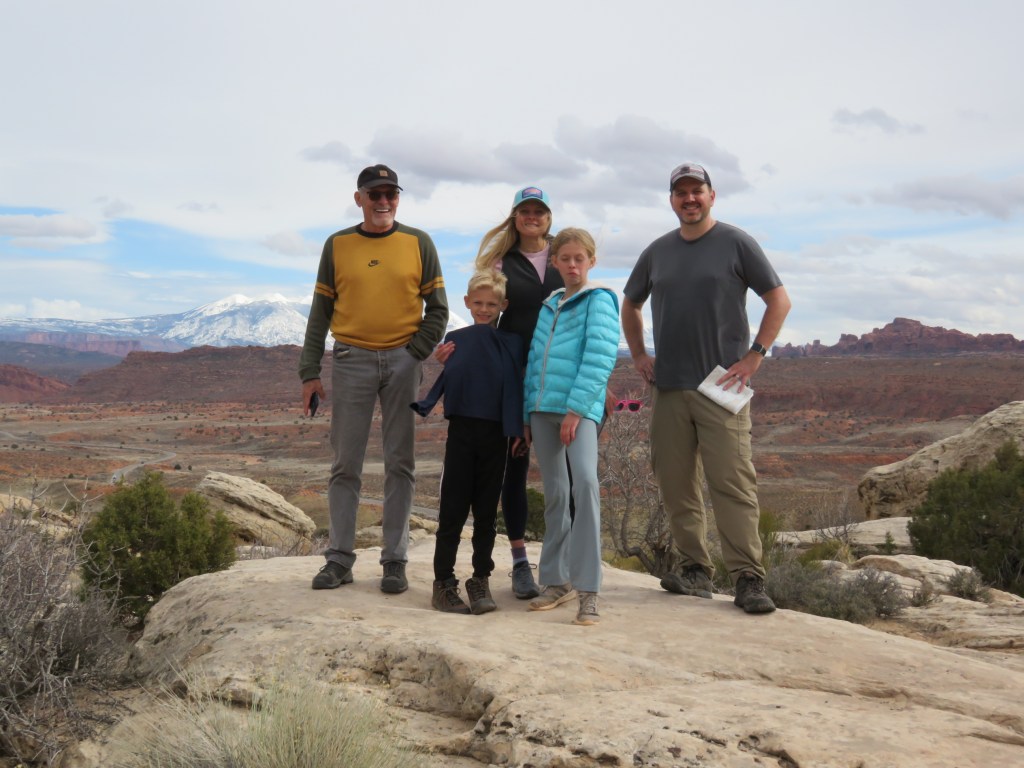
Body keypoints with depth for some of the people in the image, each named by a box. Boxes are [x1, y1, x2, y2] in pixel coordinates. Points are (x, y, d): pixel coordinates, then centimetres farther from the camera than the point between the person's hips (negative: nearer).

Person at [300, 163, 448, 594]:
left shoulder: (419, 243, 6)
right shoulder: (338, 245, 8)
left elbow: (437, 308, 7)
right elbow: (320, 312, 8)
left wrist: (417, 353, -6)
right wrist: (310, 372, 3)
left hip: (403, 361, 0)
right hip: (351, 361, 1)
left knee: (399, 464, 2)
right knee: (345, 464, 2)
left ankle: (395, 561, 8)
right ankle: (339, 559, 9)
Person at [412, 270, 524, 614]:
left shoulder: (512, 344, 3)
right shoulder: (455, 340, 3)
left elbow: (519, 387, 4)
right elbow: (444, 381, 8)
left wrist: (521, 429, -2)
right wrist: (438, 362, -12)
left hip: (495, 434, 1)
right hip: (461, 430, 0)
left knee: (486, 509, 8)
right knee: (453, 508, 1)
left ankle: (481, 579, 16)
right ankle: (443, 580, 5)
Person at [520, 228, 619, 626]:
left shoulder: (599, 300, 1)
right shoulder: (549, 306, 20)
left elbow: (600, 356, -10)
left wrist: (576, 408, -17)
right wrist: (528, 413, 14)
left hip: (580, 407, -6)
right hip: (543, 408, 6)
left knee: (585, 481, -23)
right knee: (553, 493, 10)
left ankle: (587, 588, -20)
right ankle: (557, 580, 19)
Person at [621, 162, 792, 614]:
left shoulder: (735, 243, 2)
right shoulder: (658, 252, 14)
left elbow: (778, 299, 1)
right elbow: (630, 306, 27)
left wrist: (755, 356, -7)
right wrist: (638, 356, 15)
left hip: (721, 387, -4)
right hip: (667, 388, 5)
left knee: (733, 484, -9)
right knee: (675, 484, 5)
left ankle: (748, 580, -6)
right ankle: (695, 571, 16)